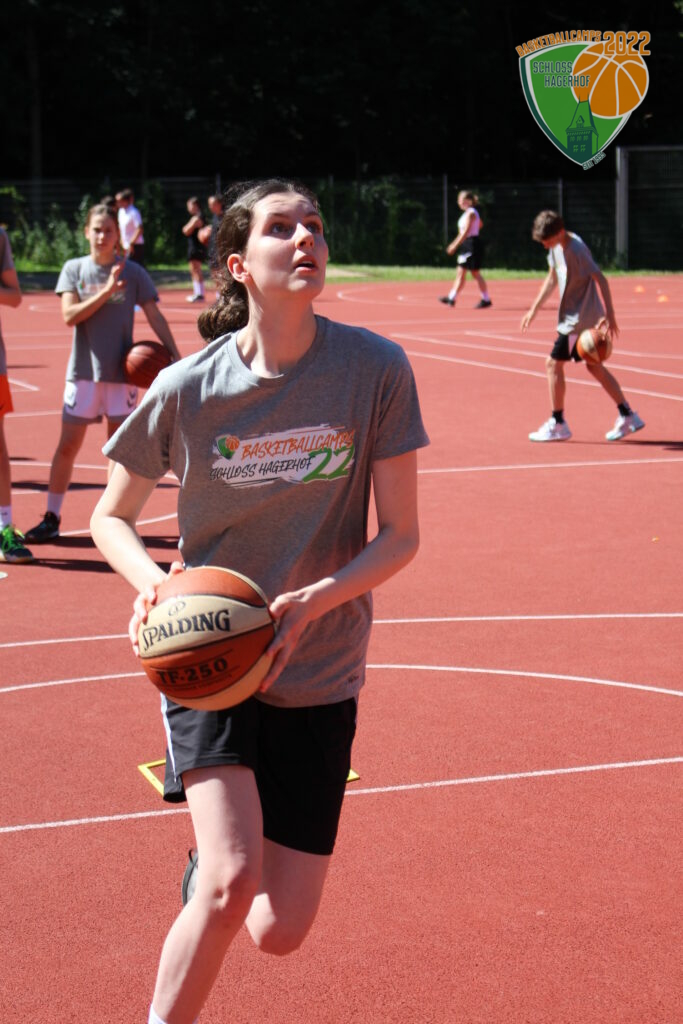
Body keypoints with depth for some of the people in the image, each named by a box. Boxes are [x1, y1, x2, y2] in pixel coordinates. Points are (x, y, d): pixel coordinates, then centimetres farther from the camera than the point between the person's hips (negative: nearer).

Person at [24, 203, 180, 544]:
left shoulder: (132, 273, 0)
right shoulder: (74, 269, 1)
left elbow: (155, 317, 1)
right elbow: (69, 315, -9)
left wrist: (175, 356, -9)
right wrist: (106, 292, -19)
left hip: (121, 371, 0)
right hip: (83, 370, 0)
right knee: (68, 445, 2)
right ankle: (51, 518, 10)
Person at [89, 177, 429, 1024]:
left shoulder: (375, 368, -11)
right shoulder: (187, 389, -11)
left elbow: (400, 536, -6)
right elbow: (110, 518, 4)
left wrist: (309, 603, -22)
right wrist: (151, 581, -18)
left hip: (317, 674, 1)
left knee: (279, 932, 3)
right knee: (230, 885, -23)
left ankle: (213, 851, 38)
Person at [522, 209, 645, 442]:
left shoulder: (576, 250, -22)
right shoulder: (556, 247, 5)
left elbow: (600, 279, -21)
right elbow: (552, 278, 16)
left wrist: (610, 315, -21)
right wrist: (534, 309, 13)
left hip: (579, 318, -9)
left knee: (553, 364, -4)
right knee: (594, 366, 14)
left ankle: (557, 424, 5)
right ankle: (628, 417, 17)